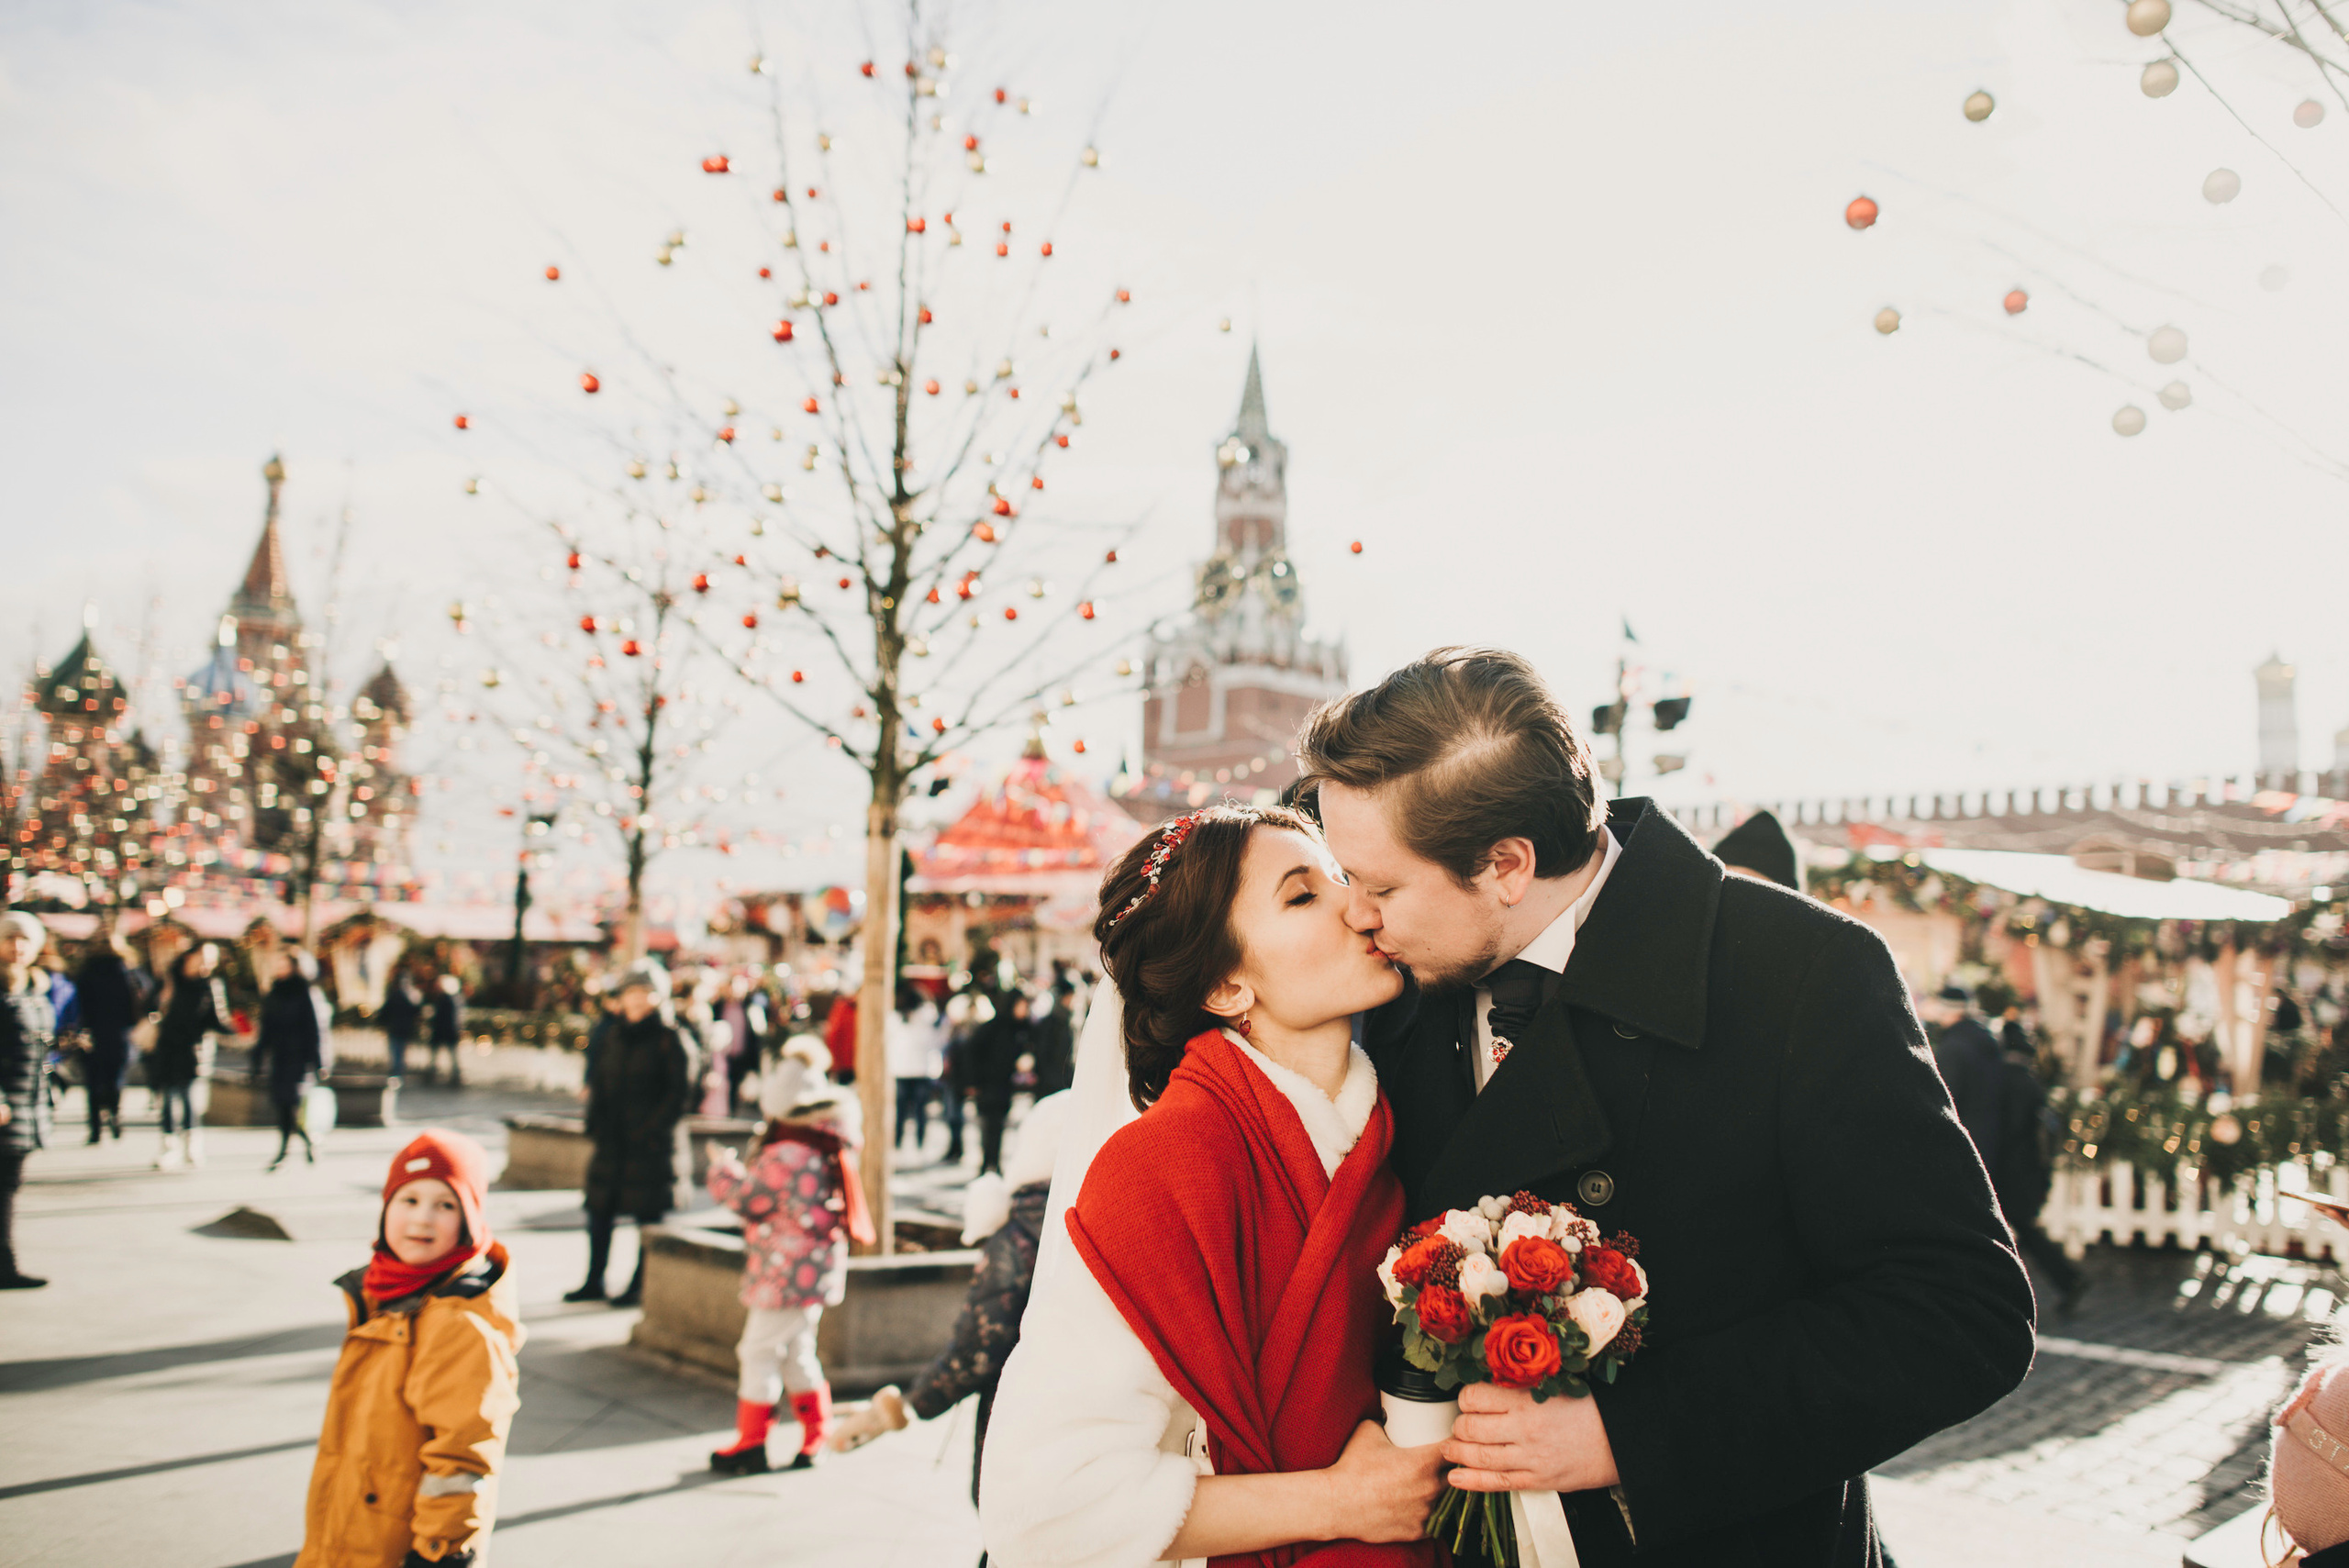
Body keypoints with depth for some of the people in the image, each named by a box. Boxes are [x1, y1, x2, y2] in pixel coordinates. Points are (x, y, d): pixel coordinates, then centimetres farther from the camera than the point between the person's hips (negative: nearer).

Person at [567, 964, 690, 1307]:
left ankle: (640, 1288, 8)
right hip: (611, 1138, 6)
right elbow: (599, 1082, 16)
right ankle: (594, 1282, 21)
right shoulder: (615, 1037, 12)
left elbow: (679, 1090, -9)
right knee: (599, 1210, 9)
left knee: (646, 1214, 0)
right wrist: (595, 1124, 4)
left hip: (649, 1142, -6)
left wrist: (652, 1127, -14)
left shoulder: (668, 1039, -6)